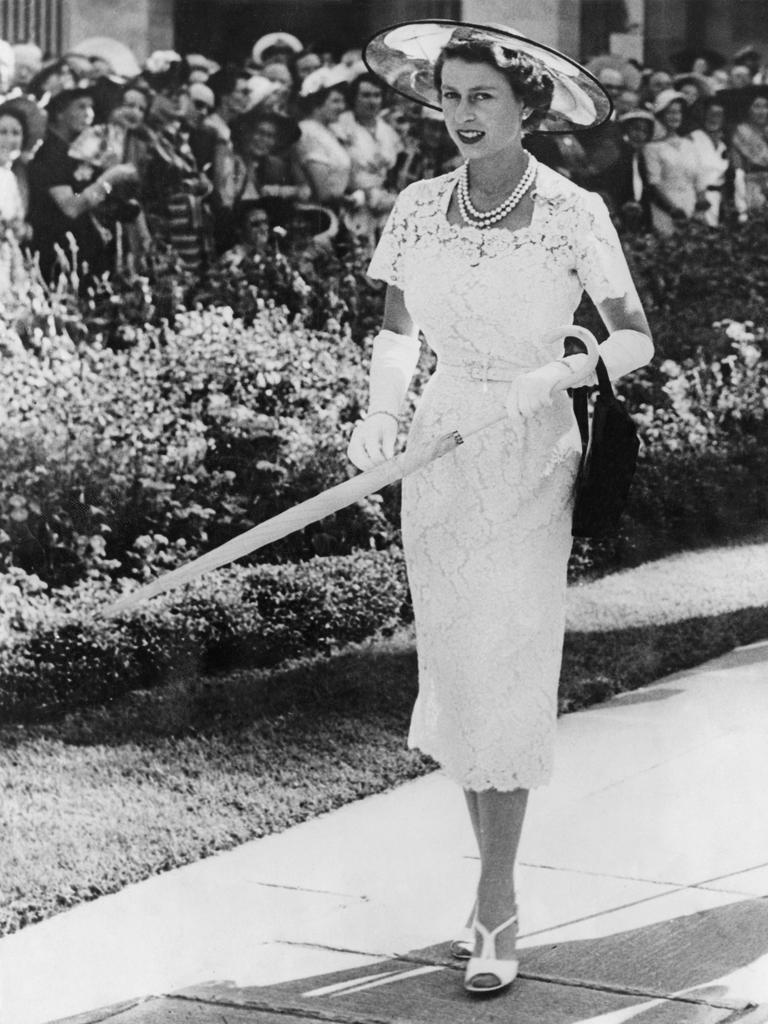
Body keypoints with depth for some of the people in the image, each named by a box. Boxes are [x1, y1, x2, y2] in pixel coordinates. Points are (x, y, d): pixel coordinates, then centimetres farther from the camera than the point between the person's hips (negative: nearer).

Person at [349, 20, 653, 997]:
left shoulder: (571, 212, -8)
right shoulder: (417, 210, 3)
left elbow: (635, 339, -6)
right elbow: (397, 335, 10)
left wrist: (559, 373, -25)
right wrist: (381, 413, -9)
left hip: (530, 457, -4)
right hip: (439, 451, 4)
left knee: (507, 676, -7)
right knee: (454, 675, 8)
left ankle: (496, 909, 0)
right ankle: (494, 878, 23)